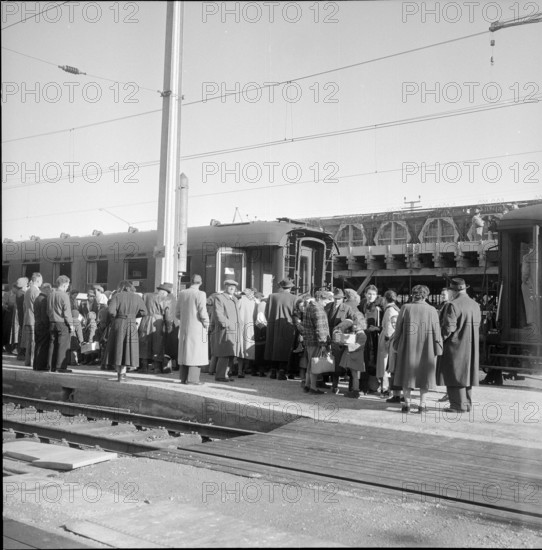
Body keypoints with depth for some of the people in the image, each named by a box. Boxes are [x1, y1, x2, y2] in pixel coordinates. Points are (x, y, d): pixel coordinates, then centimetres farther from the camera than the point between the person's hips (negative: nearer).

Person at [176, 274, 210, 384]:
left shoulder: (182, 293, 5)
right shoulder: (200, 294, -12)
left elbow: (177, 313, 8)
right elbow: (203, 313, -15)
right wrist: (206, 324, -1)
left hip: (184, 328, 6)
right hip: (197, 328, -6)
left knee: (184, 351, 12)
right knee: (196, 352, -1)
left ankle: (183, 378, 16)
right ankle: (192, 378, -4)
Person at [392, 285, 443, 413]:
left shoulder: (406, 308, -8)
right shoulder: (432, 310, -7)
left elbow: (398, 327, -4)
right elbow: (436, 331, -6)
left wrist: (397, 345, 7)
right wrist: (437, 349, 1)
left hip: (408, 346, 0)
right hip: (426, 348, 0)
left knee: (407, 373, 10)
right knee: (424, 373, 12)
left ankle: (407, 403, 8)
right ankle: (422, 404, 11)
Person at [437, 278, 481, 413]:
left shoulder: (453, 305, -17)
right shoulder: (475, 305, 7)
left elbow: (449, 327, -19)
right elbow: (477, 325, 10)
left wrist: (440, 339, -5)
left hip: (456, 345, -8)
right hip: (471, 346, 8)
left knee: (455, 374, 0)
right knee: (466, 373, 15)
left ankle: (459, 405, 1)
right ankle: (467, 403, 20)